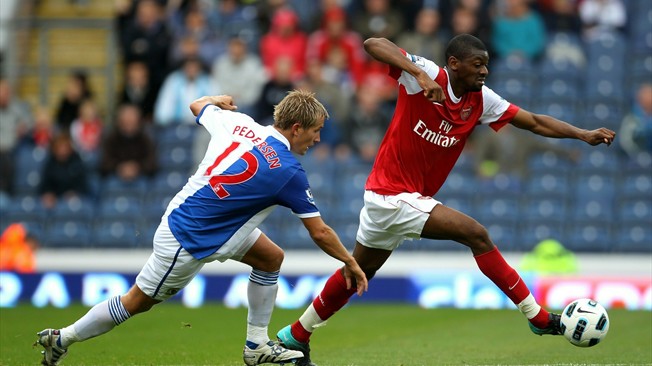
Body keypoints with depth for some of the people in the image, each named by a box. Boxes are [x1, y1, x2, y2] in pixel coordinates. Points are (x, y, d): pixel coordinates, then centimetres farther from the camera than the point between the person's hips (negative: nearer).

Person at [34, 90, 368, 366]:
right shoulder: (288, 173, -21)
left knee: (271, 258, 11)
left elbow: (198, 105, 14)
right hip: (188, 241, -8)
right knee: (138, 302, 8)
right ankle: (62, 339, 21)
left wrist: (220, 100, 34)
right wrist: (350, 262, 3)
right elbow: (320, 233, -12)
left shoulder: (237, 123, -7)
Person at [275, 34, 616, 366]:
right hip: (393, 196, -8)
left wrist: (583, 134, -8)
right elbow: (373, 44, -29)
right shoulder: (428, 75, -18)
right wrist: (419, 74, -41)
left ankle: (295, 336, 30)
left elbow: (534, 122, 3)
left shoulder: (480, 100, 1)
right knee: (476, 235, -13)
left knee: (359, 270, 18)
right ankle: (537, 318, -7)